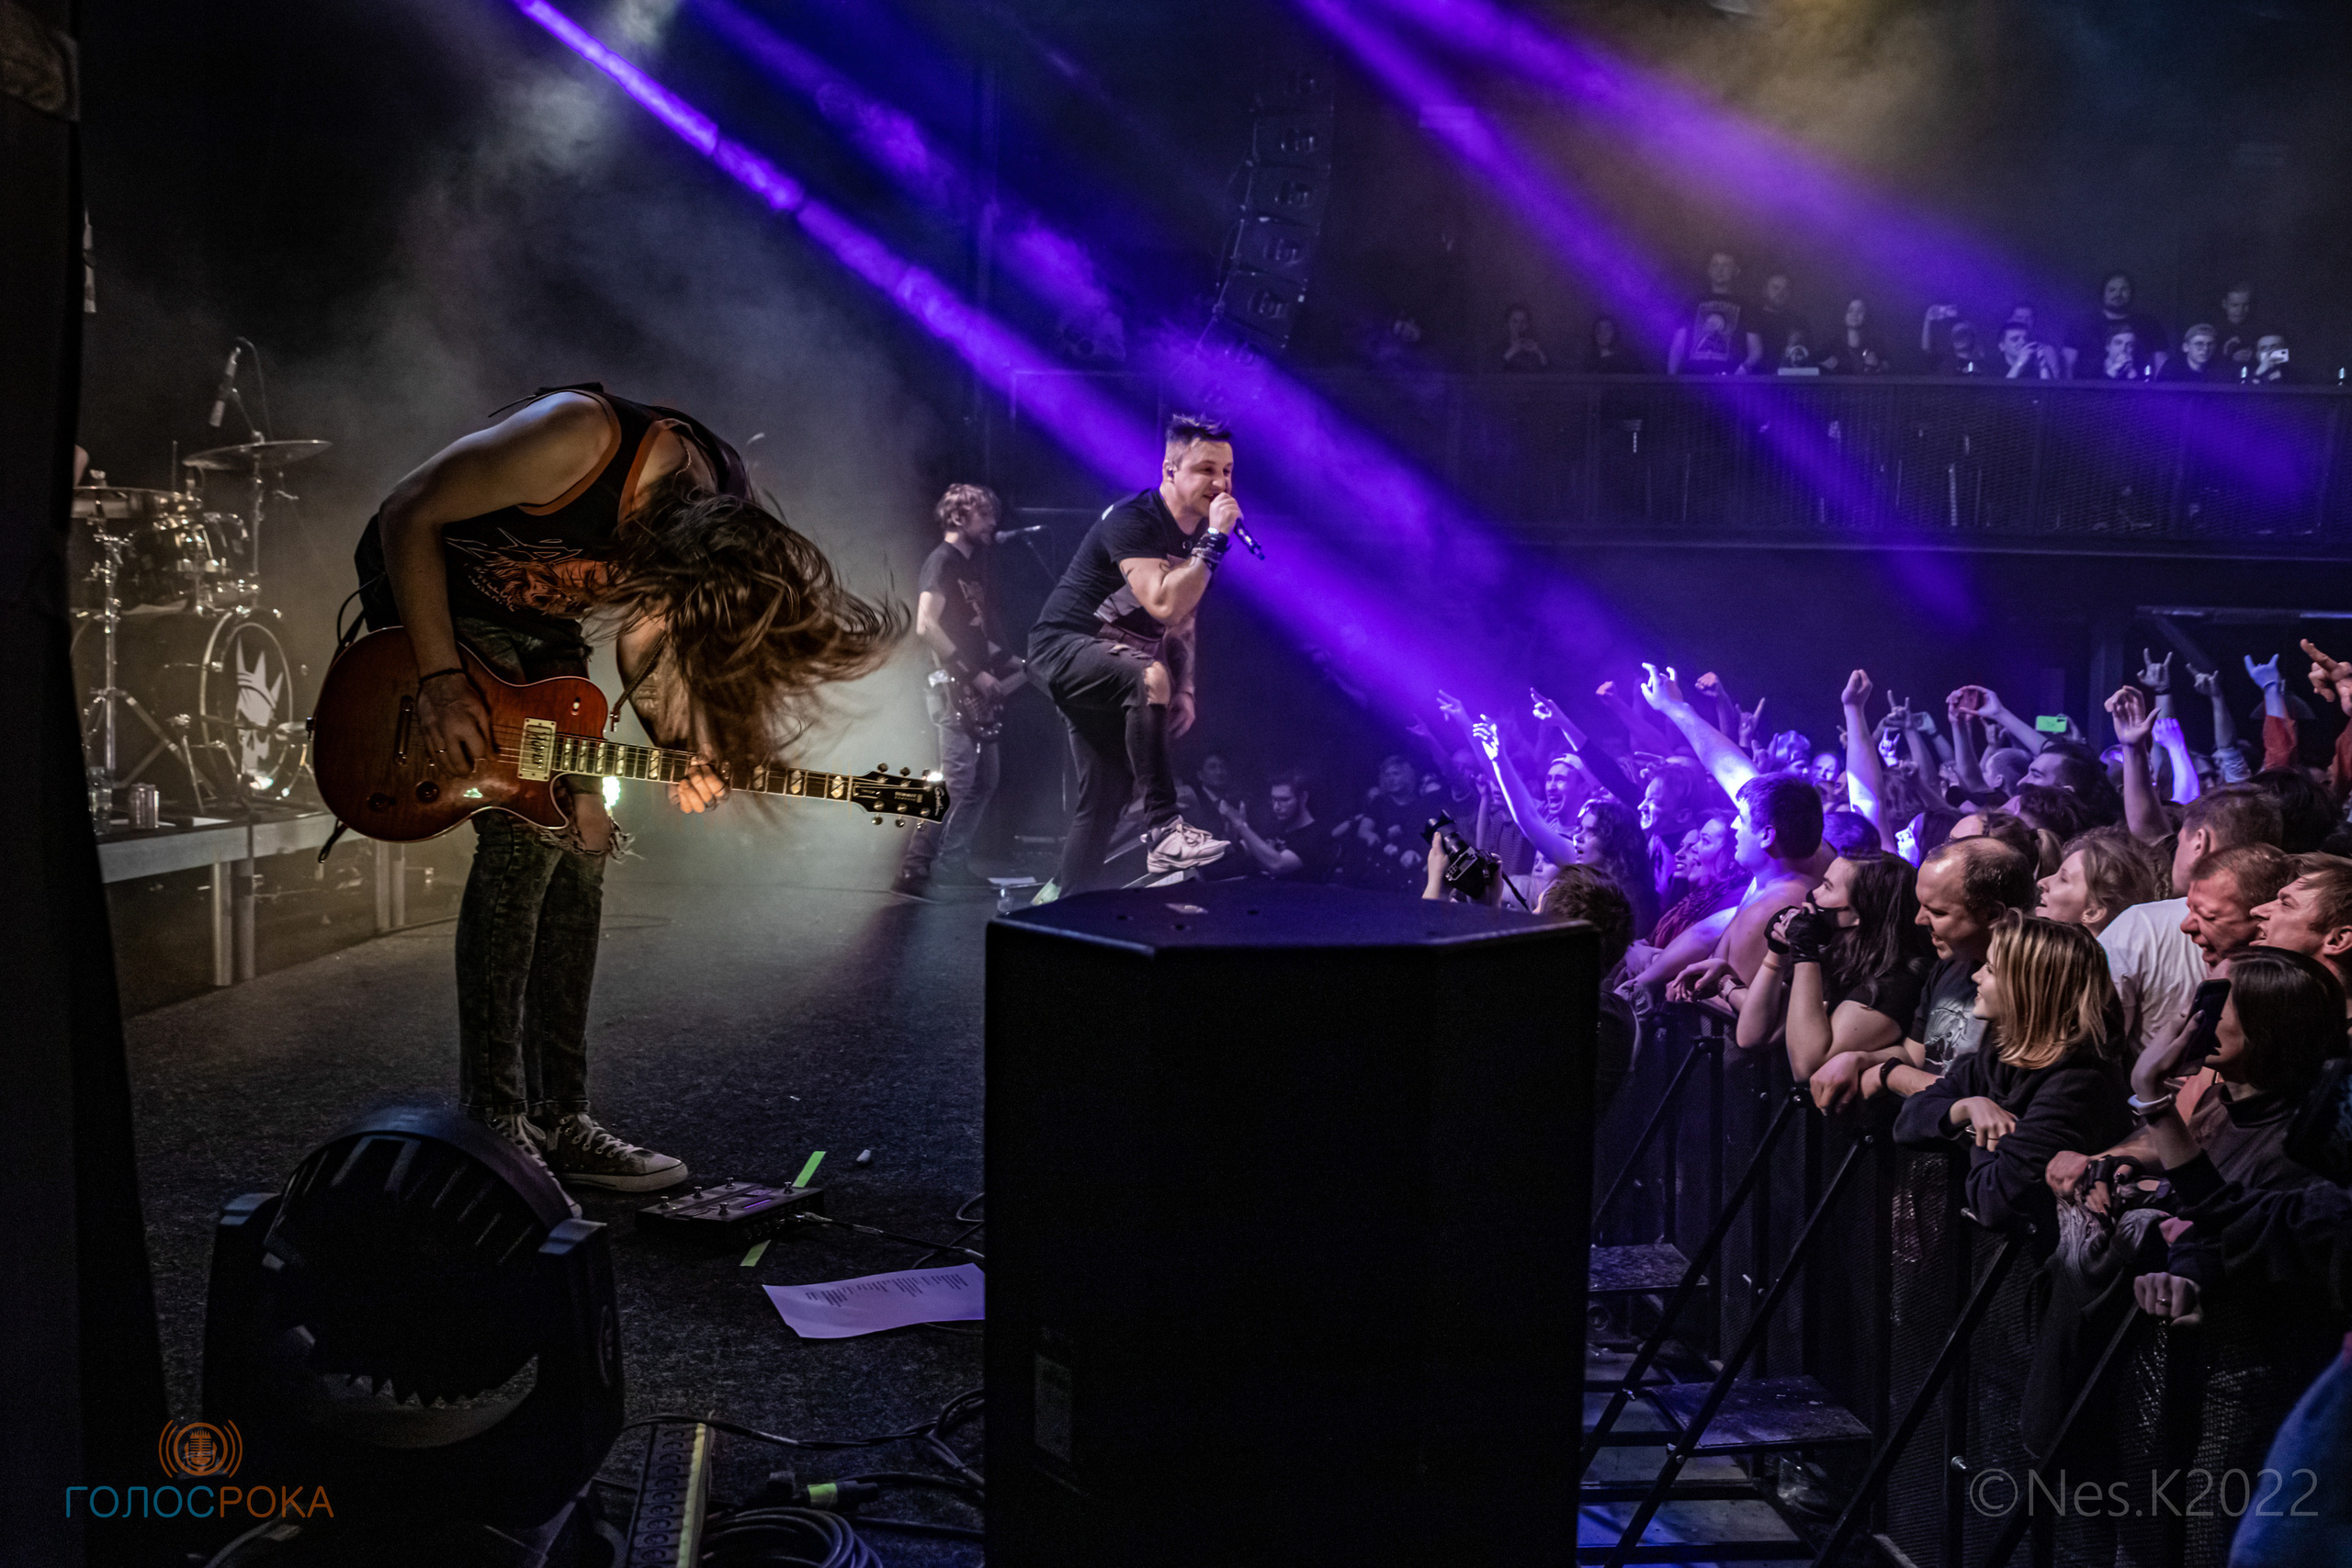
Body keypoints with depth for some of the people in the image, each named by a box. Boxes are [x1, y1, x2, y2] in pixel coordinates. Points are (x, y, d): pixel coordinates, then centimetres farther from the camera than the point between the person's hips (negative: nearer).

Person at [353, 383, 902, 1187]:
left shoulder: (722, 530, -17)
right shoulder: (580, 443, -37)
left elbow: (643, 638, -2)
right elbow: (408, 516, -24)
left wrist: (681, 747, -21)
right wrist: (441, 681, -26)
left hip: (537, 625, 6)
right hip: (428, 587, -6)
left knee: (581, 845, 1)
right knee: (525, 831, -19)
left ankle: (558, 1118, 9)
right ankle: (492, 1123, -12)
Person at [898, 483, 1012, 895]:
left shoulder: (972, 565, 19)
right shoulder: (942, 561, -9)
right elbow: (926, 625, -21)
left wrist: (1005, 664, 13)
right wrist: (974, 675, -20)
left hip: (977, 692, 10)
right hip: (954, 690, -10)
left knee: (983, 783, 11)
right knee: (956, 784, -15)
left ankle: (953, 868, 16)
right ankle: (915, 871, -11)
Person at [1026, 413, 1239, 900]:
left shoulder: (1200, 532, 6)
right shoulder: (1133, 521, -21)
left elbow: (1183, 618, 17)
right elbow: (1162, 604, -34)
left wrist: (1184, 691, 6)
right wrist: (1214, 540, -31)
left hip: (1114, 660, 9)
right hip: (1065, 646, -9)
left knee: (1105, 796, 7)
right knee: (1150, 677, -38)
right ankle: (1163, 830, -37)